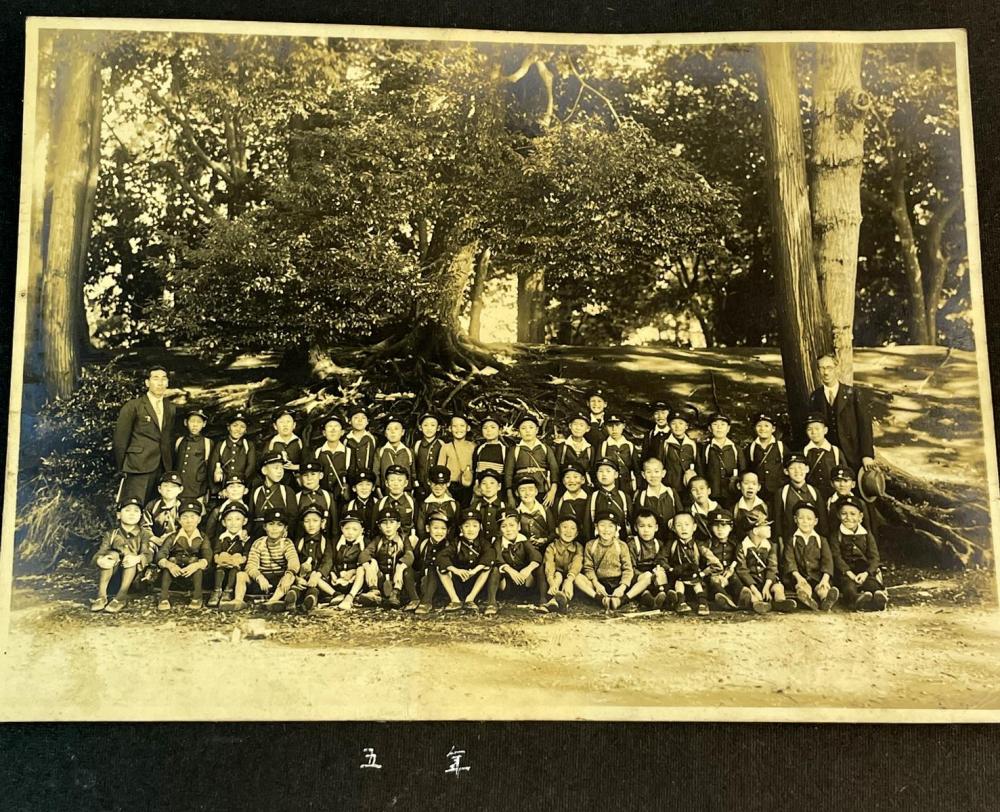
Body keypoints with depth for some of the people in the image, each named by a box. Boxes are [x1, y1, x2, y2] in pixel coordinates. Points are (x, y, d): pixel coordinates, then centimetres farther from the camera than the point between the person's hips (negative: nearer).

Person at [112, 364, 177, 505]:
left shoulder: (171, 409, 15)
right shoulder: (133, 407, -1)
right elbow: (120, 440, 0)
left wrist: (170, 468, 13)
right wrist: (121, 469, 3)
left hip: (162, 470, 5)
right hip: (138, 470, -5)